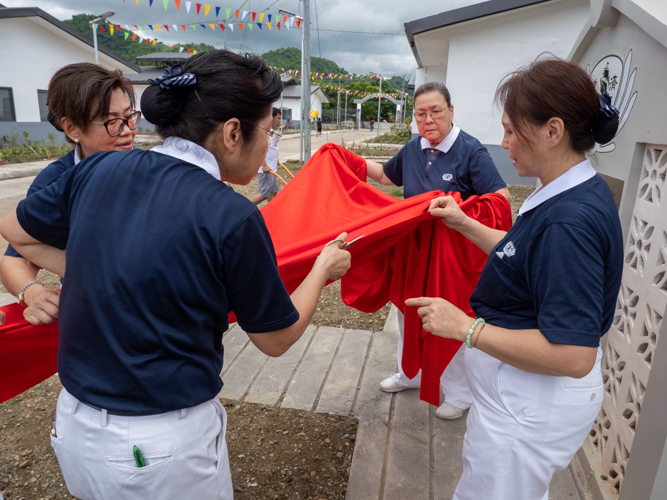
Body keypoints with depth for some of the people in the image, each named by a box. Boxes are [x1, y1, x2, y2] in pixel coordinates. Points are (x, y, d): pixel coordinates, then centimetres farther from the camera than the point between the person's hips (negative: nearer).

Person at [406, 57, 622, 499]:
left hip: (530, 408, -9)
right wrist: (466, 225, 9)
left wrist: (465, 327, -27)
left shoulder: (570, 221, -30)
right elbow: (528, 258, 14)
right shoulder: (578, 194, 1)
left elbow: (574, 356, -32)